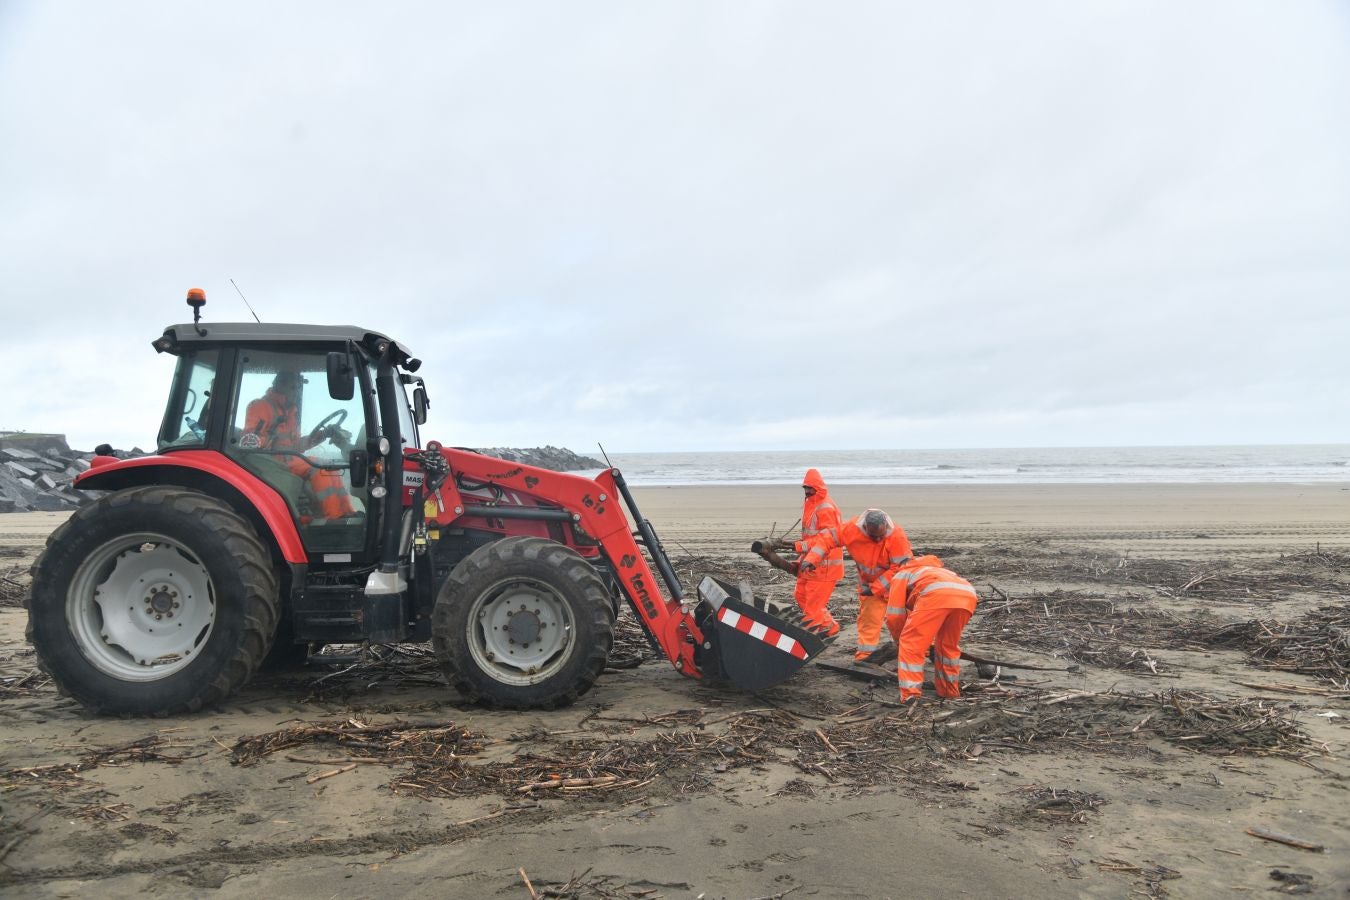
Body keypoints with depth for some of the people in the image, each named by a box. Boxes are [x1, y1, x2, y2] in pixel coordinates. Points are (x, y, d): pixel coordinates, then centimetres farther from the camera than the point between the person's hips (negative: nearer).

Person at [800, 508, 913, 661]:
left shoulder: (897, 536, -31)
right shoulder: (852, 529, -24)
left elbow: (901, 567, -28)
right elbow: (827, 538, -16)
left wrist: (875, 589, -25)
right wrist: (811, 559, -29)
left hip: (895, 582, -2)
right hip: (868, 583, 2)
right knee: (868, 618, 2)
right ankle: (864, 655, 11)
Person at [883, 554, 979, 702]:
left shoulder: (901, 575, 31)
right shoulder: (937, 570, 48)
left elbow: (894, 616, 21)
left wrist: (901, 641, 37)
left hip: (937, 594, -6)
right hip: (968, 596, 6)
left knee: (911, 644, 6)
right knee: (949, 645, 27)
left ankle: (910, 694, -2)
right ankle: (950, 690, 33)